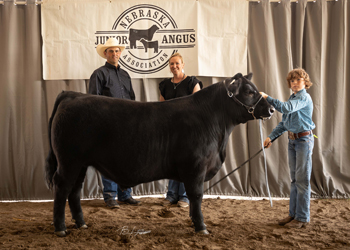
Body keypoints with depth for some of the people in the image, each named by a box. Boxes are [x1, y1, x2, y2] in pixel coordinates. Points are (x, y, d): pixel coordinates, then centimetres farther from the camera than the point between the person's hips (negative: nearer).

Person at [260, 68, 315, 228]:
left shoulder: (304, 98, -13)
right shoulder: (292, 98, 14)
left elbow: (285, 108, -29)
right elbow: (284, 123, 17)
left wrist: (267, 98, -24)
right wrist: (271, 137, 10)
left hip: (304, 140, -8)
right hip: (292, 141, 8)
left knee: (302, 179, -4)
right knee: (294, 179, 13)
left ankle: (302, 218, 4)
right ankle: (293, 214, 22)